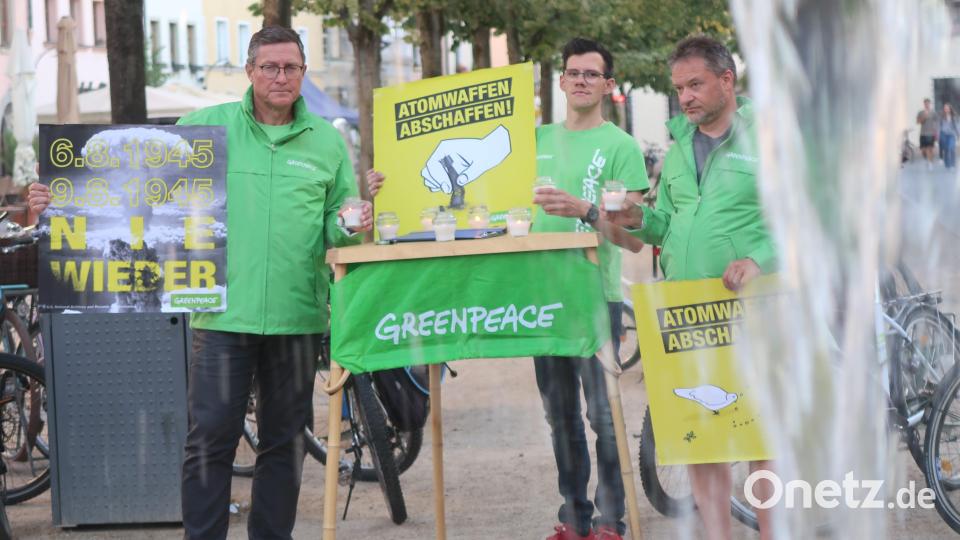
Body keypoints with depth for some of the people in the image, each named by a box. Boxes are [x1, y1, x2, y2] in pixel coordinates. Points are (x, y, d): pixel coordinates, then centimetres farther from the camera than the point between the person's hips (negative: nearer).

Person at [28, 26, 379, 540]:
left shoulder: (326, 140, 9)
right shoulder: (204, 127, 4)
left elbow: (336, 222, 13)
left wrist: (350, 227, -10)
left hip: (297, 317, 2)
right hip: (223, 311, -2)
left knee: (284, 440, 10)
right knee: (209, 436, -4)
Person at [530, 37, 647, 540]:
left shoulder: (620, 146, -3)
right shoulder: (538, 138, 14)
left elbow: (634, 238, -10)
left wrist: (584, 211, -23)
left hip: (596, 293, -6)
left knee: (603, 414, -7)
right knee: (560, 414, 10)